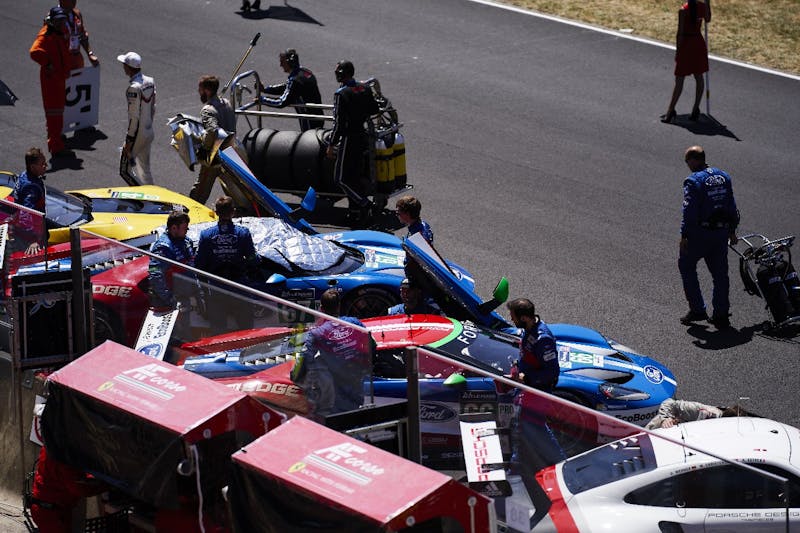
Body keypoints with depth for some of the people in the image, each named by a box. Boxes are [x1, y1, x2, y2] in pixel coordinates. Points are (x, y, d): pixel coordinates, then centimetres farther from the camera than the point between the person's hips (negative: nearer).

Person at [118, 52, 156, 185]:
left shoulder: (134, 88, -23)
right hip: (149, 133, 9)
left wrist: (129, 142, -18)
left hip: (137, 134, -9)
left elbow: (134, 117, -23)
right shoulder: (150, 82, 2)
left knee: (125, 170, 2)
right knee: (145, 168, 19)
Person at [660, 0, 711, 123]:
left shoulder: (683, 11, -17)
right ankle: (696, 110, 14)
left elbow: (680, 33, -15)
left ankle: (670, 111, 4)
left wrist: (677, 49, -7)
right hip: (699, 43, 5)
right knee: (699, 77, 12)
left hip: (686, 44, -5)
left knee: (679, 80, 0)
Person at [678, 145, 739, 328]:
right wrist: (732, 230, 20)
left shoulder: (693, 181, -13)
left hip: (700, 233, -6)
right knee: (720, 272, 11)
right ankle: (721, 315, 13)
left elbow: (689, 211, -18)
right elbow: (732, 206, 13)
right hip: (722, 230, 6)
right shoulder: (723, 176, 8)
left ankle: (697, 309, 9)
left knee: (686, 266, 12)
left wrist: (684, 236, -14)